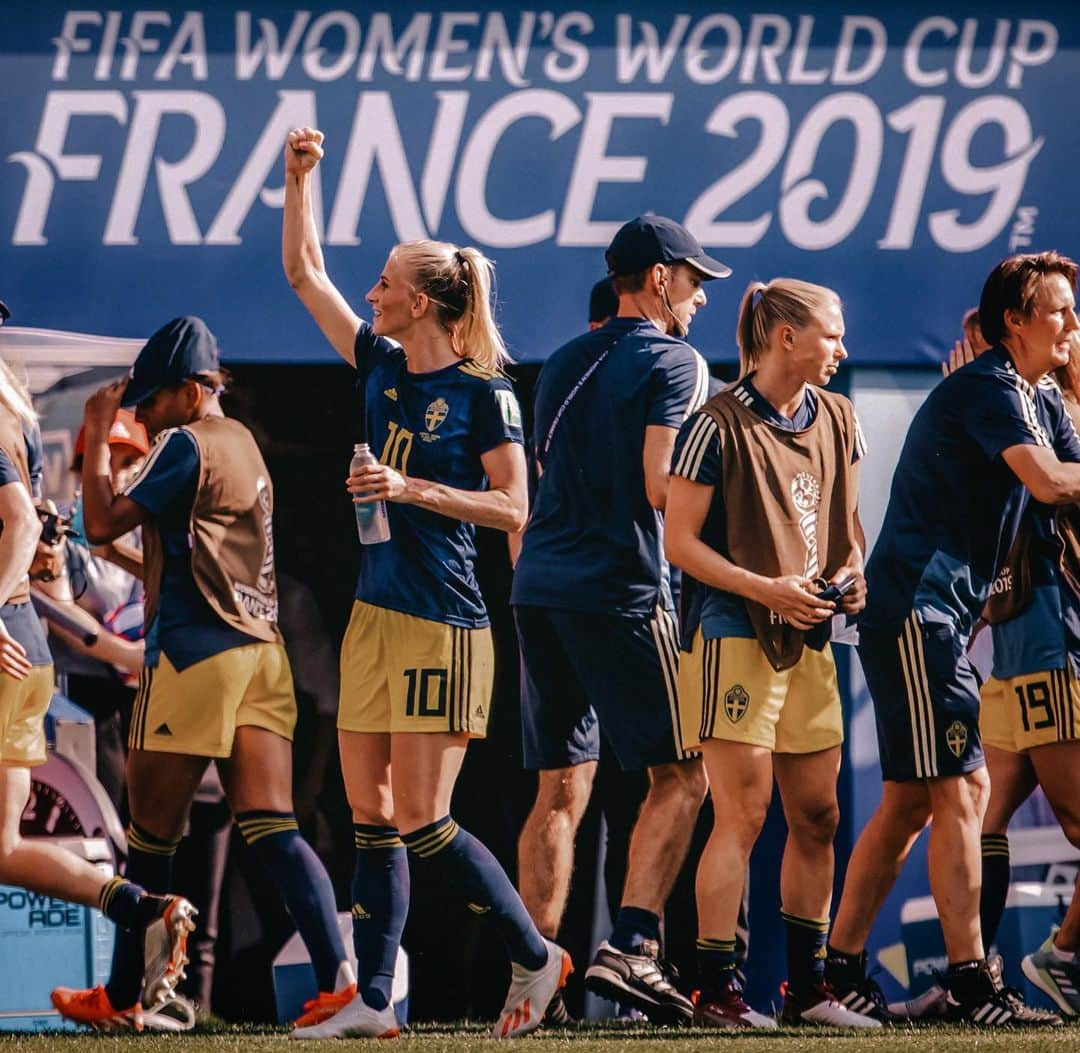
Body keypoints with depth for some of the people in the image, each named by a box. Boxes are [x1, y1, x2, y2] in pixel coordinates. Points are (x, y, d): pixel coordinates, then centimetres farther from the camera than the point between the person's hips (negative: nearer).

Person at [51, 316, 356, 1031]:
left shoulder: (187, 444, -7)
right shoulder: (244, 444, 20)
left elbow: (103, 523, -10)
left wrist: (98, 437, 0)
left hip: (195, 653, -8)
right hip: (262, 649, 8)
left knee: (152, 835, 3)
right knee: (272, 827, -3)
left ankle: (121, 997, 13)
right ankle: (340, 977, -20)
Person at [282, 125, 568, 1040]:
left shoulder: (483, 392, -8)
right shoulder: (380, 368, 11)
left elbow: (512, 508, -11)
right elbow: (304, 270, 17)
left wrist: (413, 490, -18)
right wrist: (300, 176, 11)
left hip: (443, 625, -7)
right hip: (375, 615, 7)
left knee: (421, 821, -8)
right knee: (371, 816, 5)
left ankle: (534, 956, 7)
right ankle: (372, 1000, 8)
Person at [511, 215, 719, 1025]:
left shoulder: (566, 363, 19)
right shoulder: (673, 362, -3)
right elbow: (661, 486, -13)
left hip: (539, 585, 7)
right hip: (620, 591, -7)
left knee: (561, 789, 10)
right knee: (680, 775, -1)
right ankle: (631, 947, -15)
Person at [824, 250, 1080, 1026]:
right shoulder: (988, 388, -13)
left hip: (941, 611, 10)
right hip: (917, 606, -10)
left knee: (912, 801, 11)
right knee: (959, 792, -11)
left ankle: (840, 969, 14)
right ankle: (971, 983, -12)